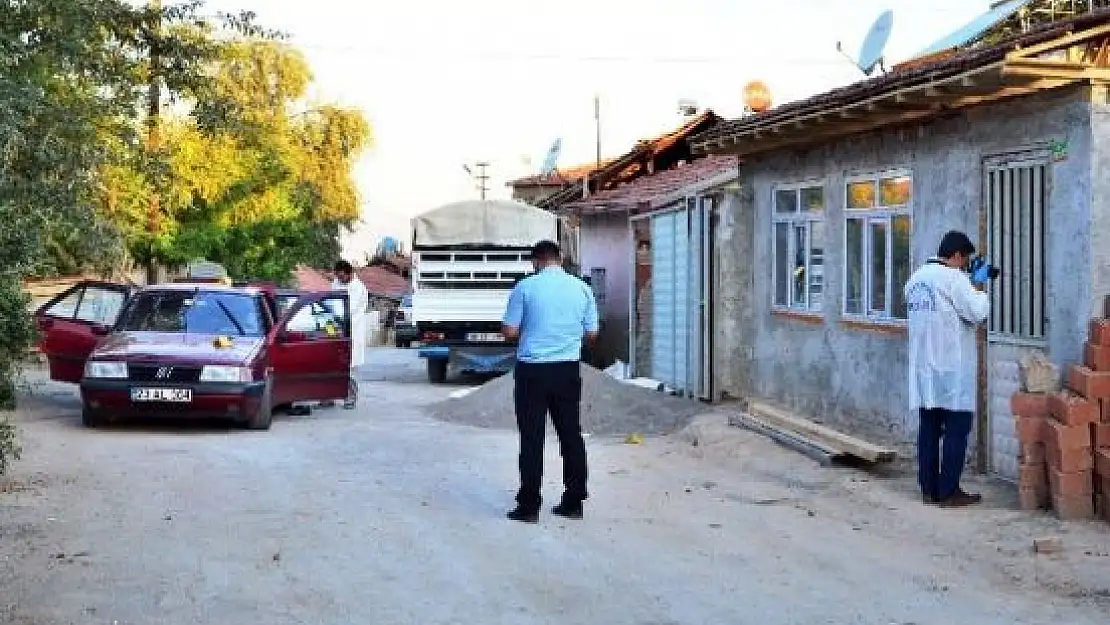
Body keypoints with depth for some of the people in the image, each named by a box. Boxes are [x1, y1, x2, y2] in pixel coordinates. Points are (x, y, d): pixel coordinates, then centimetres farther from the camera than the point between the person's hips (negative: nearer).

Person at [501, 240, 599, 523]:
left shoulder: (525, 287, -7)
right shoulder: (581, 288, 2)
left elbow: (509, 331, -5)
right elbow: (592, 334, 7)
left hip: (532, 370, -3)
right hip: (568, 370, 3)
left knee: (532, 439, 1)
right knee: (571, 434, 11)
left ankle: (529, 505, 3)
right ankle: (574, 501, 15)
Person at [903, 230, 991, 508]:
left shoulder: (915, 279, 13)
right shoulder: (954, 278, -13)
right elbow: (977, 313, -15)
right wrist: (978, 285, 1)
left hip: (923, 368, 8)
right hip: (953, 370, -8)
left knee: (929, 428, 10)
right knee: (957, 428, -1)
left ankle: (929, 488, 14)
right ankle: (949, 491, 1)